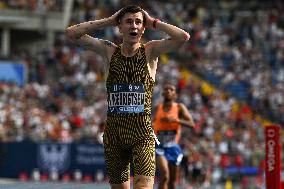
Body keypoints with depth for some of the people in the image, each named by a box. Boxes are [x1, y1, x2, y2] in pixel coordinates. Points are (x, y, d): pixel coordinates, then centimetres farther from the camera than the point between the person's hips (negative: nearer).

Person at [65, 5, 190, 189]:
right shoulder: (109, 51, 6)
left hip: (142, 132, -3)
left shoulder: (150, 51, 1)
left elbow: (183, 37, -13)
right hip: (114, 131, 3)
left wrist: (154, 23, -4)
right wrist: (108, 21, 1)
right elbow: (72, 33, 1)